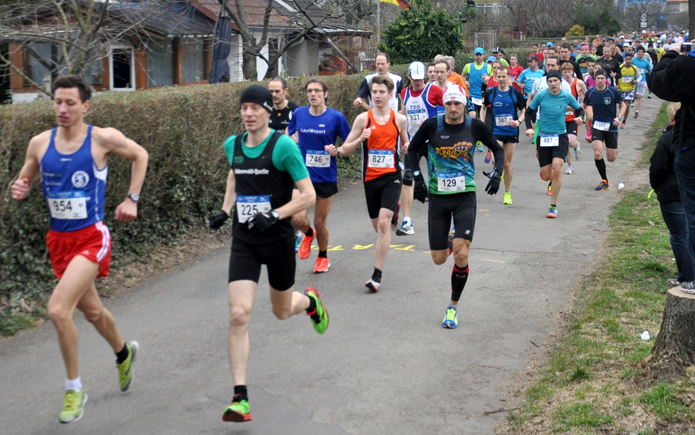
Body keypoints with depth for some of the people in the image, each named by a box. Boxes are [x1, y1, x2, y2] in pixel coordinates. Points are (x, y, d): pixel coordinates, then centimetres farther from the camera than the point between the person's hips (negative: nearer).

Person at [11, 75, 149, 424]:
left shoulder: (102, 139, -11)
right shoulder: (39, 143, -1)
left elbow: (140, 155, 6)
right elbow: (24, 181, 13)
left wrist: (131, 199, 1)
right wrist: (19, 190, -11)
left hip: (91, 238, -5)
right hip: (58, 239, 5)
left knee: (58, 309, -21)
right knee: (92, 310, 22)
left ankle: (74, 390, -3)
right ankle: (124, 352, 53)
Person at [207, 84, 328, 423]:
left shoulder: (283, 146, -13)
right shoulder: (233, 145, 3)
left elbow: (308, 195, -13)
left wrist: (274, 216, -25)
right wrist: (225, 210, 11)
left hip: (278, 240, -3)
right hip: (243, 242, 3)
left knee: (282, 311, 16)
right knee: (238, 315, -12)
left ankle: (310, 301, 56)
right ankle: (240, 399, -8)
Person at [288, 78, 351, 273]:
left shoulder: (336, 117, -8)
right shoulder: (299, 114, -1)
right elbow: (288, 134, 19)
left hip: (326, 177, -1)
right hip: (302, 175, 1)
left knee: (319, 222, 8)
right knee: (298, 217, -16)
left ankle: (323, 257, 36)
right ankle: (308, 235, 22)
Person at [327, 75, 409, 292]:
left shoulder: (399, 119, 2)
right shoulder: (363, 118, 0)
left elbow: (405, 144, 18)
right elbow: (346, 149, 0)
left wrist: (407, 148, -5)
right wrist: (361, 138, -18)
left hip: (392, 176, -2)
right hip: (370, 178, 2)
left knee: (384, 223, -15)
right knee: (378, 225, 13)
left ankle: (377, 275, -11)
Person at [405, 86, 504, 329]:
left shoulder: (475, 126, -3)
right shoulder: (432, 126, -6)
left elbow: (498, 149, 12)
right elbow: (413, 149, 9)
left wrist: (497, 172, -5)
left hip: (465, 197, -1)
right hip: (438, 197, 1)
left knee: (461, 255, -15)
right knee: (439, 259, 3)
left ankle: (453, 307, 4)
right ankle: (448, 244, 42)